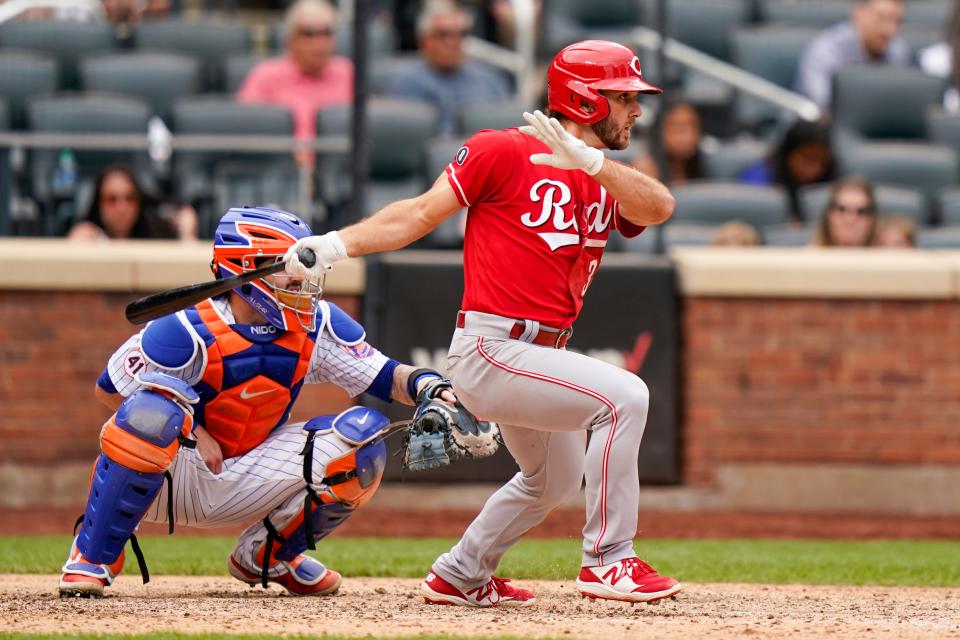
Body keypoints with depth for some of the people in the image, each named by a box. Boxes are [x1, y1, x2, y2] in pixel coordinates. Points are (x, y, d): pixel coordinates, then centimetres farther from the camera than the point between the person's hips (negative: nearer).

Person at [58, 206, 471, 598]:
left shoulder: (316, 326, -5)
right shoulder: (190, 333, -20)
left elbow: (384, 378, -3)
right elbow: (108, 389, -13)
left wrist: (427, 385, -25)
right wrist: (190, 433, -20)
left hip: (246, 484, 5)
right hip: (170, 479, -5)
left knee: (361, 439, -11)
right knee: (152, 410, -38)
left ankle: (266, 555, 11)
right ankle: (93, 556, -19)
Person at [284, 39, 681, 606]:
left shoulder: (607, 184, 12)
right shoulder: (504, 152, -7)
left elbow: (659, 206, -9)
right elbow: (422, 213, -7)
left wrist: (589, 160, -25)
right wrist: (337, 244, -18)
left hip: (540, 358, 9)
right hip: (492, 351, -9)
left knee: (556, 479, 26)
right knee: (623, 395, -22)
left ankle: (459, 577, 44)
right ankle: (608, 560, -17)